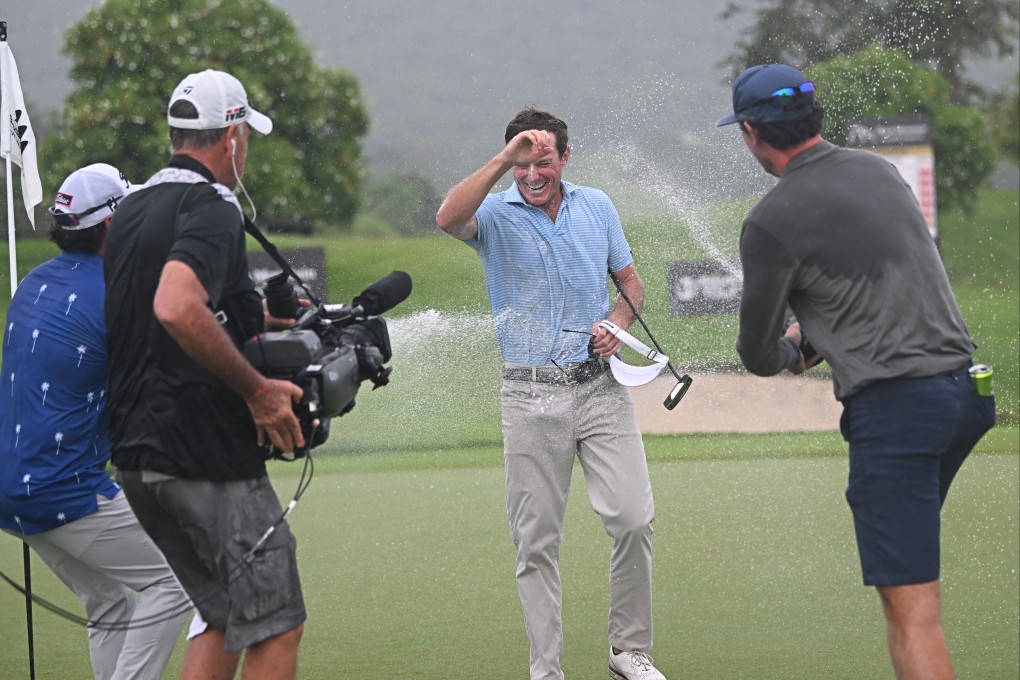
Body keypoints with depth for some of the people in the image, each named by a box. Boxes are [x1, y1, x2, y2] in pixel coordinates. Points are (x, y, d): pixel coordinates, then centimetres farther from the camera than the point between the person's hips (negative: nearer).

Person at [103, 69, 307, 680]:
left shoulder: (131, 211, 17)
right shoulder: (212, 207, -13)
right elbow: (176, 309, -31)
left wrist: (259, 314, 28)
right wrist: (258, 390, -23)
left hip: (136, 455, 9)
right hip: (206, 456, -9)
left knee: (227, 620, 18)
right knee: (276, 628, -3)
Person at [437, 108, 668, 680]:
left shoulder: (597, 206, 10)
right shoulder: (496, 215, -2)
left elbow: (631, 279, 20)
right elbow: (449, 219, -25)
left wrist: (619, 322, -1)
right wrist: (505, 158, -30)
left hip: (601, 387, 2)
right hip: (532, 397, -2)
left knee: (634, 520, -7)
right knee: (537, 542, 1)